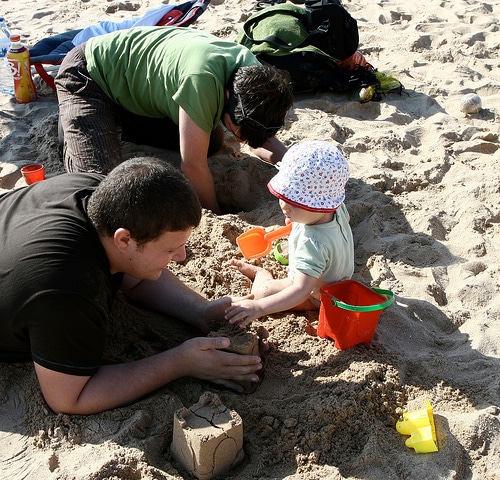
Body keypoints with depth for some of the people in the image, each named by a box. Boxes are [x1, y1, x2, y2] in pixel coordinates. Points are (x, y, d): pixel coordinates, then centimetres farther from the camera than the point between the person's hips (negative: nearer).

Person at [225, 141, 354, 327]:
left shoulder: (312, 243, -48)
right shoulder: (337, 208, -22)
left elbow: (301, 291, -52)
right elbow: (346, 218, 5)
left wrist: (259, 307, -61)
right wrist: (297, 219, 4)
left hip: (316, 297, -8)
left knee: (261, 291, -12)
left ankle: (261, 273, 19)